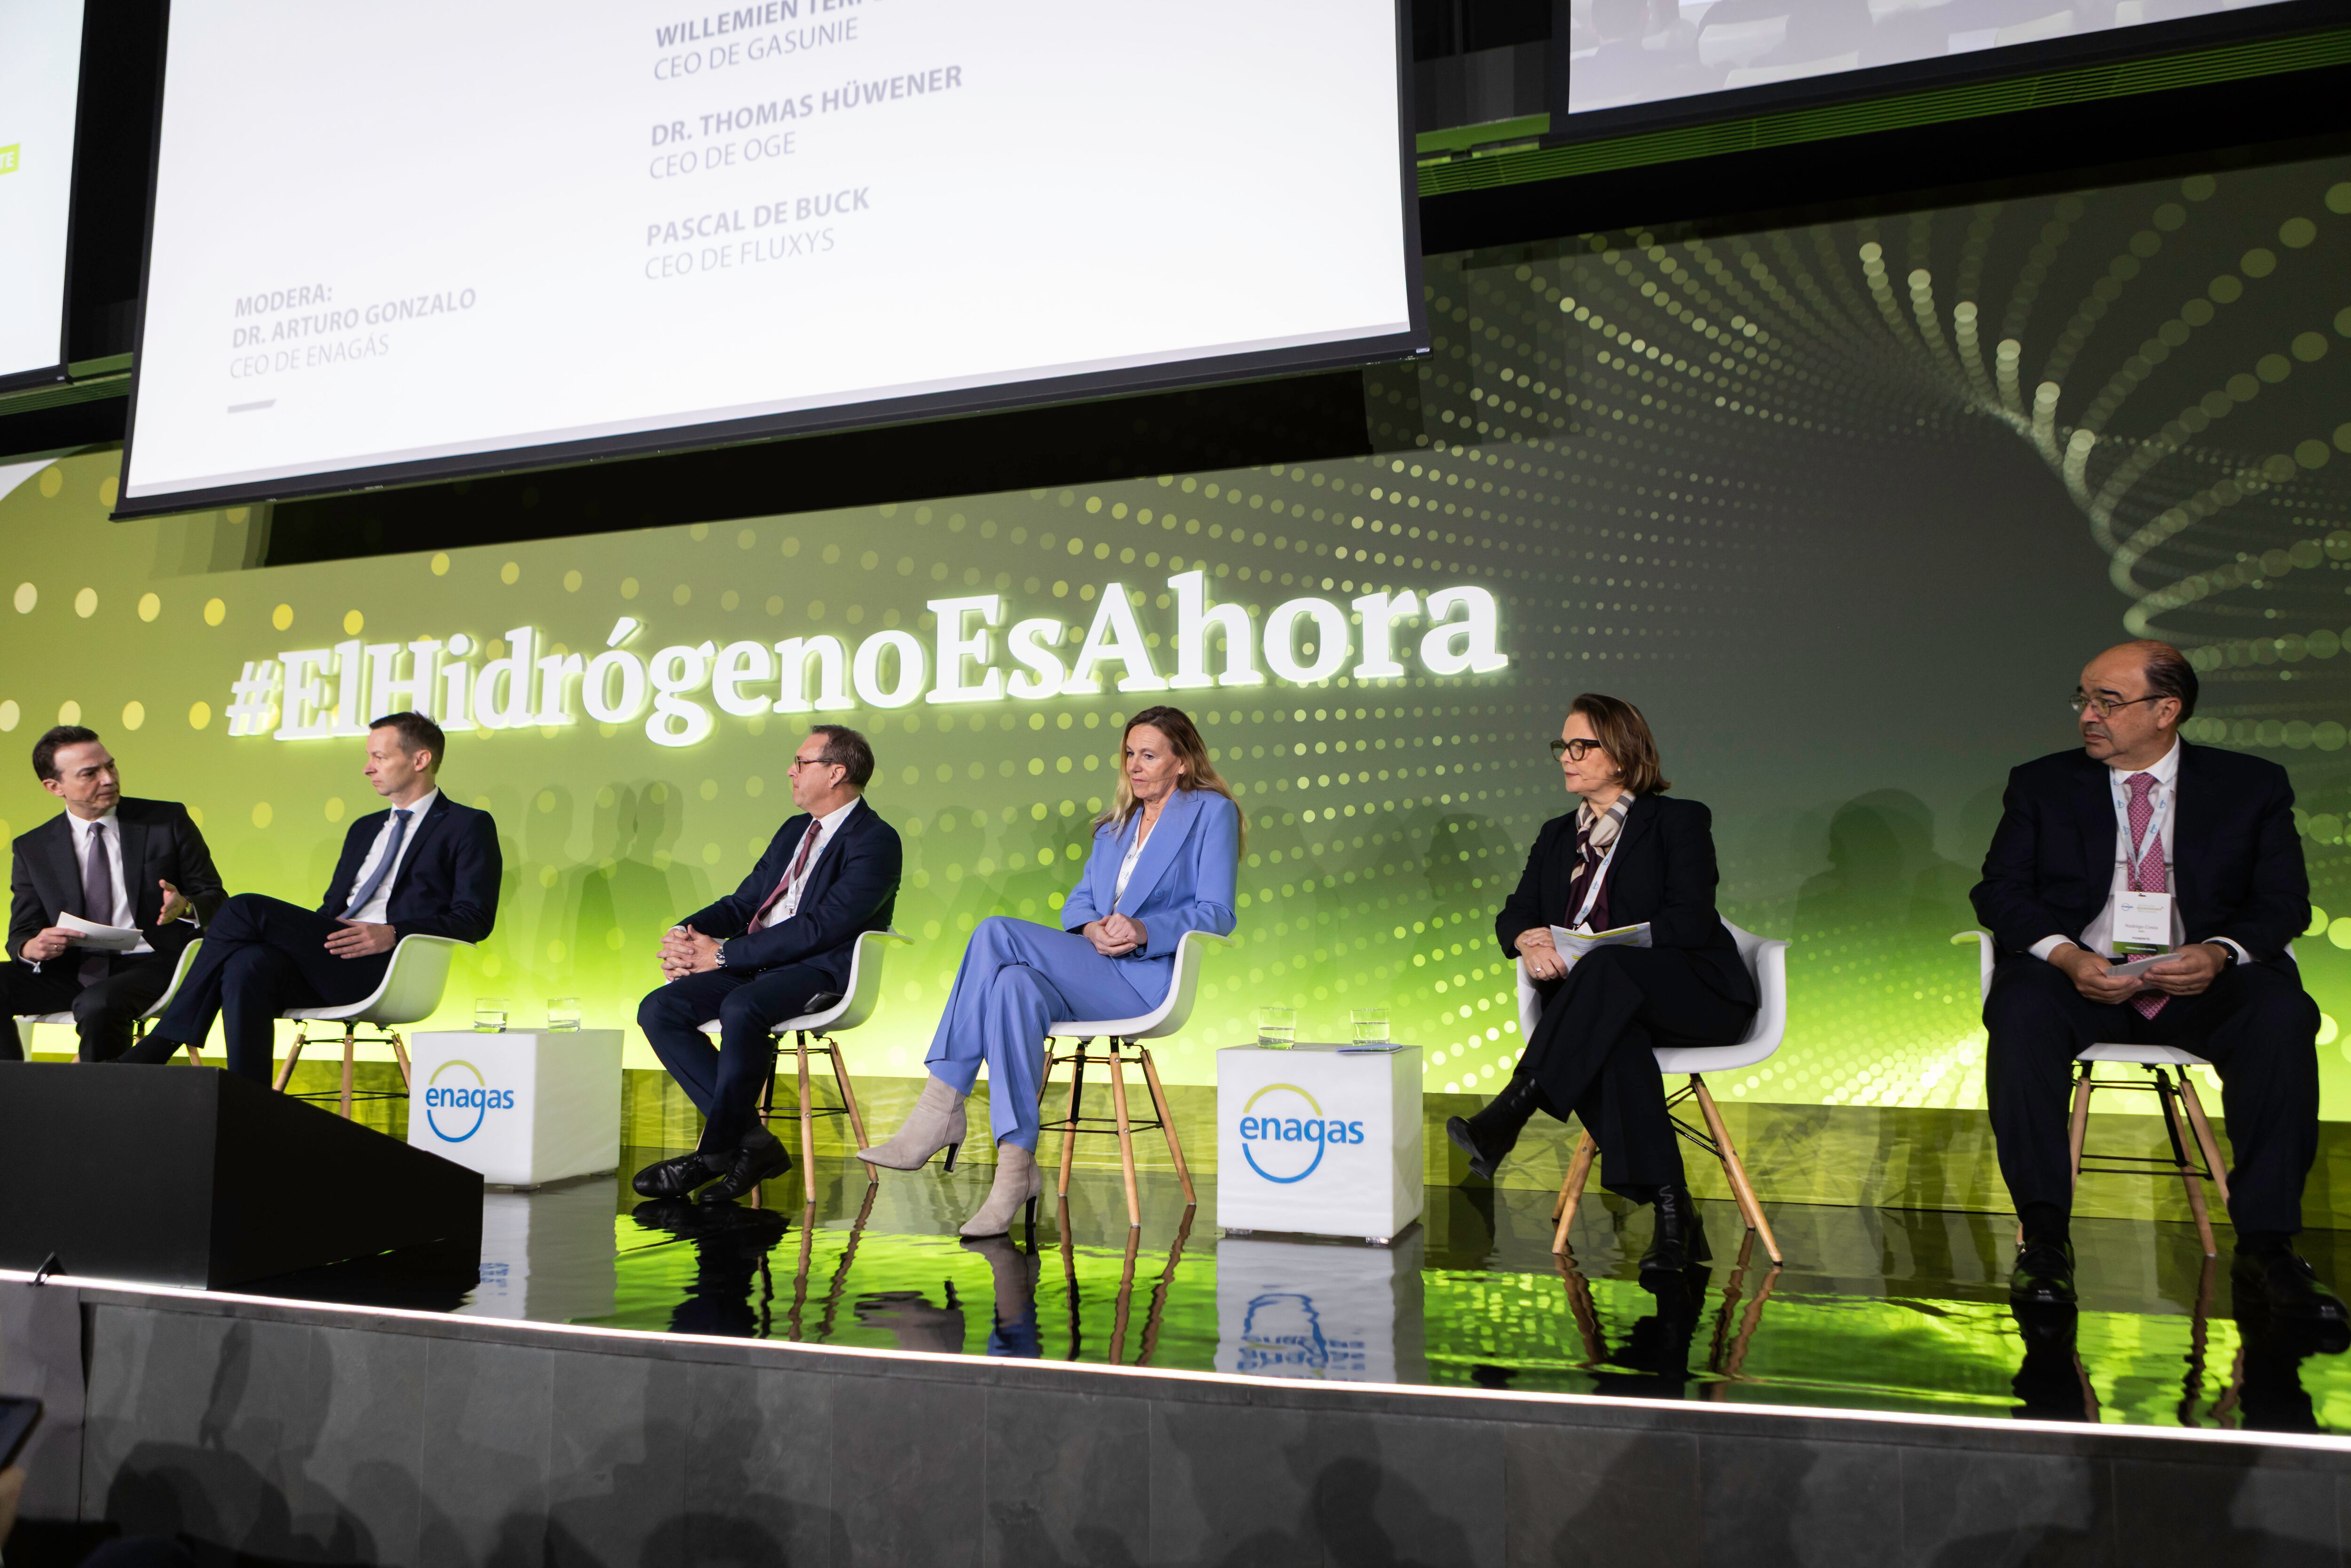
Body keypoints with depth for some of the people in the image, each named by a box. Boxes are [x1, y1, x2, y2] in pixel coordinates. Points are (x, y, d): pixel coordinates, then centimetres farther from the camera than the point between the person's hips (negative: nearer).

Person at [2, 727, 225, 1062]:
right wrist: (32, 947, -15)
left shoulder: (168, 820, 5)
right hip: (75, 970, 4)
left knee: (98, 1004, -34)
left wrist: (185, 908, -19)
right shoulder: (32, 848, 11)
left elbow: (216, 899, 5)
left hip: (151, 964, -3)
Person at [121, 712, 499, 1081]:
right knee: (249, 965, -26)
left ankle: (160, 1044, -10)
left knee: (246, 909, -18)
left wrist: (394, 934, -20)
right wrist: (301, 934, 4)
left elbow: (476, 918, -6)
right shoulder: (364, 829, 30)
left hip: (388, 967, -7)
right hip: (329, 963, 7)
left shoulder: (469, 826, 5)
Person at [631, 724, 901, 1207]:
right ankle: (750, 1140, -12)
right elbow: (743, 903, 22)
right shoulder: (794, 832, 22)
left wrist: (724, 953, -16)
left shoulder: (876, 841, -7)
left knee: (741, 1009, -37)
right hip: (756, 968, 9)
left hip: (821, 973, -9)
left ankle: (715, 1152, -17)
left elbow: (822, 927, -17)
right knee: (659, 1009, -11)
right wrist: (686, 933, 0)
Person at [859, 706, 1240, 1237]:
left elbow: (1216, 914, -5)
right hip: (1094, 976, 6)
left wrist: (1143, 930, -21)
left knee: (997, 934, -25)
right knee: (1017, 986, -30)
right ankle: (1015, 1169, -31)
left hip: (1150, 979, -6)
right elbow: (1077, 902, 17)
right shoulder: (1116, 824, 25)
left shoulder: (1212, 812, 4)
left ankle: (939, 1109, -22)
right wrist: (1092, 929, -7)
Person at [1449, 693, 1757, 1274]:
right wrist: (1531, 945, -15)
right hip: (1608, 1007, 4)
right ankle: (1672, 1214, -35)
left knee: (1605, 970, -37)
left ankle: (1508, 1115, -42)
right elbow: (1514, 915, 10)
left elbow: (1689, 921, -11)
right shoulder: (1558, 835, 20)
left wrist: (1588, 951, -20)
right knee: (1611, 1041, -35)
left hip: (1698, 997, -3)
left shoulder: (1679, 821, 3)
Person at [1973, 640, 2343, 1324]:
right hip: (2080, 979, 0)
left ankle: (2265, 1246, -23)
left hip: (2203, 984, 1)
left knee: (2282, 1014, -31)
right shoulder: (2041, 784, 11)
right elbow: (2000, 890, 2)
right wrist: (2065, 955, -17)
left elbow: (2284, 902, 5)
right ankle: (2044, 1236, -28)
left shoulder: (2252, 786, 11)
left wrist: (2220, 953, -17)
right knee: (2022, 1008, -33)